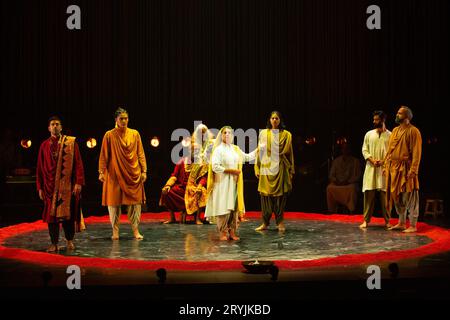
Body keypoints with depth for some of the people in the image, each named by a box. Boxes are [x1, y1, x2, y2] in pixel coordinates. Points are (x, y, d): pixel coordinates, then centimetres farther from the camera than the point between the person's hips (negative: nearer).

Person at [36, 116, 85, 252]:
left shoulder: (71, 143, 2)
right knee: (52, 214, 3)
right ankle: (54, 243, 11)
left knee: (68, 213, 1)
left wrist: (78, 182, -10)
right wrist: (40, 187, 4)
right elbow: (40, 168, 9)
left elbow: (78, 163, -2)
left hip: (67, 185, -2)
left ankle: (69, 241, 18)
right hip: (50, 186, 2)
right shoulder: (44, 146, 8)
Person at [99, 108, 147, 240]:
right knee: (114, 202, 1)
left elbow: (140, 154, 7)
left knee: (135, 201, 1)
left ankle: (135, 230, 8)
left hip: (133, 173, 2)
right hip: (115, 174, -2)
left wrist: (144, 171, 1)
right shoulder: (109, 135, 0)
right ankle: (115, 231, 11)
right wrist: (101, 172, -7)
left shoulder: (135, 134, 6)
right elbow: (104, 155, 0)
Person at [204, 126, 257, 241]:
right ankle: (223, 232, 1)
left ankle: (232, 231, 9)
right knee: (223, 207, -7)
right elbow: (215, 167, -12)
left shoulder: (236, 149, 13)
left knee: (234, 206, 3)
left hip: (234, 183, 5)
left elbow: (247, 157, 23)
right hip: (222, 182, -5)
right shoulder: (218, 149, -4)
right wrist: (230, 170, -13)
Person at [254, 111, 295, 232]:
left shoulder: (286, 135, 4)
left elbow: (289, 153, 6)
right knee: (266, 195, 0)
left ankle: (280, 222, 11)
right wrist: (257, 168, 2)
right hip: (266, 168, 1)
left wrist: (291, 171, 4)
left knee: (280, 195, 1)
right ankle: (265, 223, 7)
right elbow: (260, 152, 8)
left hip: (281, 168, -1)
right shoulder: (263, 133, 7)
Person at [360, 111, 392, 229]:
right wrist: (372, 160, -9)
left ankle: (387, 220, 9)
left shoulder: (390, 135, 2)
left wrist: (383, 161, -13)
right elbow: (364, 150, 6)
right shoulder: (369, 134, 9)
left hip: (384, 168, -1)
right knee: (369, 193, -1)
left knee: (385, 195, 0)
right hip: (371, 167, 2)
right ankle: (366, 220, 3)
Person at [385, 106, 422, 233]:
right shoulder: (395, 130, 16)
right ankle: (401, 223, 22)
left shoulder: (413, 131, -7)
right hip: (393, 168, 8)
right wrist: (386, 166, 12)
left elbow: (416, 152, -13)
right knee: (397, 196, 12)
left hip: (405, 168, -7)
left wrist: (413, 169, -20)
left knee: (410, 197, -3)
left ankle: (413, 225, 2)